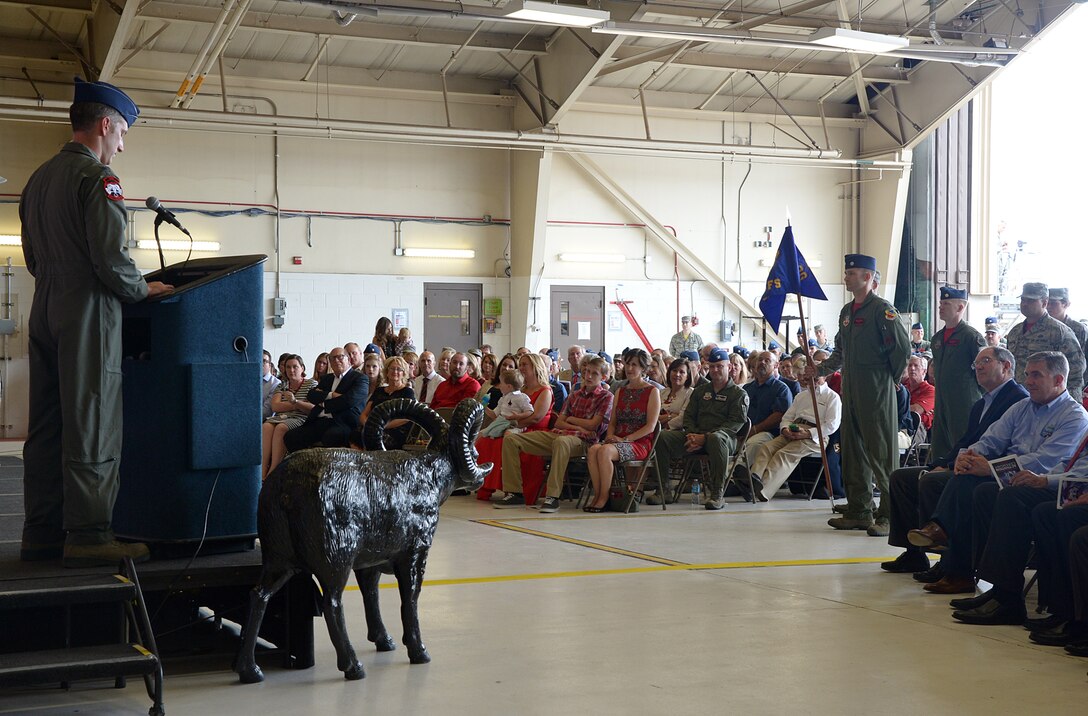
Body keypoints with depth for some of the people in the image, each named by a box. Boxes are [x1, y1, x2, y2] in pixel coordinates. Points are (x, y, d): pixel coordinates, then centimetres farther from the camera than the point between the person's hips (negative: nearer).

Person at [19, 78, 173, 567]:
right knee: (91, 428, -6)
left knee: (46, 426, 10)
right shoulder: (97, 177, -11)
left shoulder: (39, 178, 16)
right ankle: (88, 535, -5)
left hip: (45, 314, 9)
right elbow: (110, 257, -17)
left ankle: (41, 532, 14)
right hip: (88, 313, -8)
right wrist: (142, 290, -2)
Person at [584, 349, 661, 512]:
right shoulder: (620, 392, 21)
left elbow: (650, 426, -6)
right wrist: (610, 435, -2)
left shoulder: (652, 392, 2)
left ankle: (604, 498, -26)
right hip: (617, 440, 5)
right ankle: (597, 495, -26)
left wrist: (625, 439, -14)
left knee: (605, 451, -33)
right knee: (593, 450, -28)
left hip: (640, 442, -5)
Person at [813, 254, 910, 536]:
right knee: (853, 450, 11)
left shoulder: (882, 309, -10)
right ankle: (859, 511, 18)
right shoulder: (847, 311, 16)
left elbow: (903, 347, -14)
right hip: (851, 391, 9)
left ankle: (889, 515, -4)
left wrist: (892, 378, -5)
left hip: (876, 393, -9)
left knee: (882, 452, -7)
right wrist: (821, 368, 13)